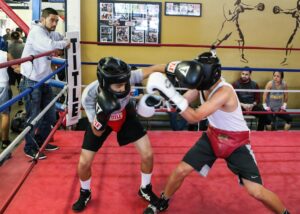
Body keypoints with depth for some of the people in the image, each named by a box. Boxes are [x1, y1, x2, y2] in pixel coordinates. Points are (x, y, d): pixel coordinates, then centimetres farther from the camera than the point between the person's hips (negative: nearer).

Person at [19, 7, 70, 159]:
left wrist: (66, 40, 1)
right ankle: (30, 148, 15)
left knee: (50, 114, 15)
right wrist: (64, 43, -15)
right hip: (31, 81, -9)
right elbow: (50, 46, -32)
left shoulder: (50, 33, 10)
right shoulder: (36, 31, -16)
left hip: (44, 80, 9)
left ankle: (42, 142, 32)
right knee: (34, 117, -1)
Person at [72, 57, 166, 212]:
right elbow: (97, 132, -31)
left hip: (125, 116, 1)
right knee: (84, 163, -3)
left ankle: (145, 189, 26)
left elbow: (153, 69, -36)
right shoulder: (89, 94, -38)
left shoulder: (125, 79, -38)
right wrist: (102, 115, -50)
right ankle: (85, 193, 31)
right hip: (101, 119, -1)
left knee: (148, 155, -3)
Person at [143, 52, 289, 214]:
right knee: (180, 171, 2)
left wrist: (171, 92, -41)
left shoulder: (224, 91, -33)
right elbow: (183, 102, -2)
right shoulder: (203, 85, -10)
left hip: (236, 142, -6)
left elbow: (194, 117, -36)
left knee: (256, 191, -10)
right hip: (213, 136, 6)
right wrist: (165, 94, -22)